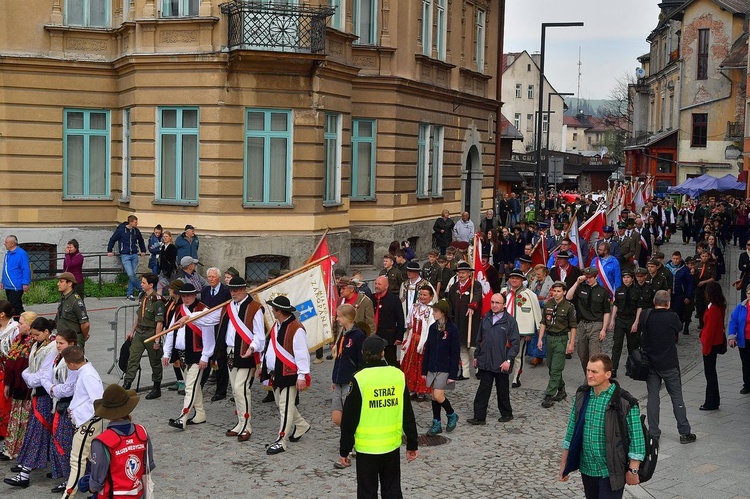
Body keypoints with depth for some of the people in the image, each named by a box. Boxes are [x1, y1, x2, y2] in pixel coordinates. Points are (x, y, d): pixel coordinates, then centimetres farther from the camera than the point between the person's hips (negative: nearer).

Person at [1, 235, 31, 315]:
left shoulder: (21, 253, -12)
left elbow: (26, 269, -15)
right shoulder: (7, 253, 14)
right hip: (8, 286, 9)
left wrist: (25, 283, -19)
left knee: (15, 306, -12)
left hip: (16, 287, -9)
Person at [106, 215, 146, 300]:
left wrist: (143, 251, 23)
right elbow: (112, 240, 2)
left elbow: (141, 241, 23)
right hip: (125, 255, -4)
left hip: (134, 255, 4)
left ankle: (130, 294, 11)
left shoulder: (136, 231, 5)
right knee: (131, 274, -15)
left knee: (132, 275, 2)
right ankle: (142, 289, -1)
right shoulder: (121, 230, -8)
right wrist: (109, 251, 2)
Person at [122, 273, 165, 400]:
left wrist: (157, 341, -19)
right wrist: (132, 331, 18)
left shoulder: (157, 301, -18)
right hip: (139, 333, 7)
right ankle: (126, 386, 5)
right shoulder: (143, 297, 7)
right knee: (132, 359, 2)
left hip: (151, 334, -7)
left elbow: (159, 322, -19)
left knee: (155, 362, 7)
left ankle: (157, 389, 19)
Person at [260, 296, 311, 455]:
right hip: (276, 373, 10)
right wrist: (264, 367, 21)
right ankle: (301, 426, 38)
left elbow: (301, 354, -20)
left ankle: (281, 441, 1)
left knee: (286, 407, -4)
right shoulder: (277, 326, 10)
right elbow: (270, 348, 19)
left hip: (289, 374, -10)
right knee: (282, 404, 19)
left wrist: (302, 376, -20)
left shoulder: (296, 329, -19)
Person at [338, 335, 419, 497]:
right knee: (392, 491, 16)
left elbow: (349, 419, -8)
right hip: (392, 446, 3)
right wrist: (412, 445, 13)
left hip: (367, 447, -3)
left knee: (367, 492, 9)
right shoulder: (398, 376, -3)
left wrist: (344, 450, 1)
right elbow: (408, 415, 3)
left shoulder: (359, 379, -12)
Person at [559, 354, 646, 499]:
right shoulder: (582, 395, 1)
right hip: (587, 469, 5)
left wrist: (633, 471, -9)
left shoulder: (625, 403, -15)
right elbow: (571, 430, 9)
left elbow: (636, 439, -10)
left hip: (611, 472, -5)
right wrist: (564, 463, 10)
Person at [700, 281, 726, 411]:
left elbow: (710, 329, -22)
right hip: (717, 341, 9)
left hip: (711, 344, -9)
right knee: (711, 372, 18)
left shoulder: (713, 309, -24)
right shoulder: (720, 306, 5)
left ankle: (711, 403, 7)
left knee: (710, 372, 0)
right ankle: (714, 401, 27)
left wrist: (706, 347, -15)